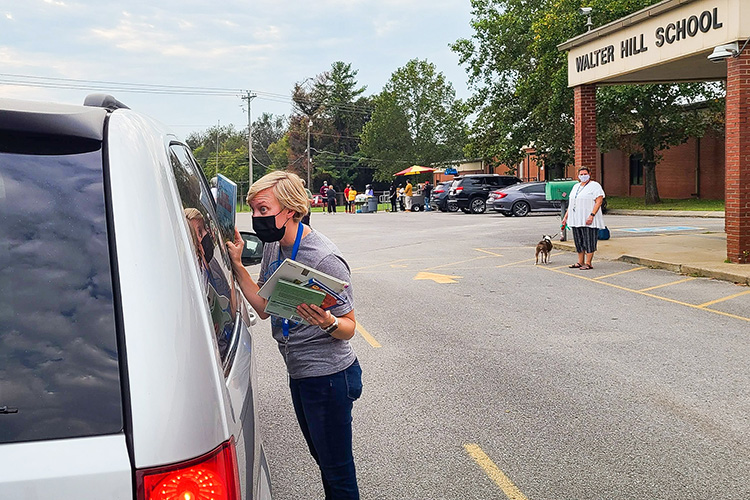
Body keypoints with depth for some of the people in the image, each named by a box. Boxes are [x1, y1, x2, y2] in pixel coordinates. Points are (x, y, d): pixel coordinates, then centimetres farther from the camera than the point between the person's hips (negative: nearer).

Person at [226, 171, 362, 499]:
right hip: (298, 373, 9)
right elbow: (263, 308, 5)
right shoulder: (273, 247, 4)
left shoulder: (325, 259, -22)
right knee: (322, 458, 24)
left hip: (328, 376, -9)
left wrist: (327, 322, -38)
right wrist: (237, 266, -3)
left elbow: (349, 327, -16)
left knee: (337, 467, 4)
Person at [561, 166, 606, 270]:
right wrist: (566, 216, 16)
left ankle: (588, 263, -2)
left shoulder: (595, 186, -4)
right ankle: (580, 262, 18)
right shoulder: (576, 186, 19)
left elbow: (599, 201, -13)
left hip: (588, 220, -7)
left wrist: (592, 215, -23)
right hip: (576, 220, 7)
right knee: (579, 241, 10)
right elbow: (571, 203, 23)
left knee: (588, 241, -5)